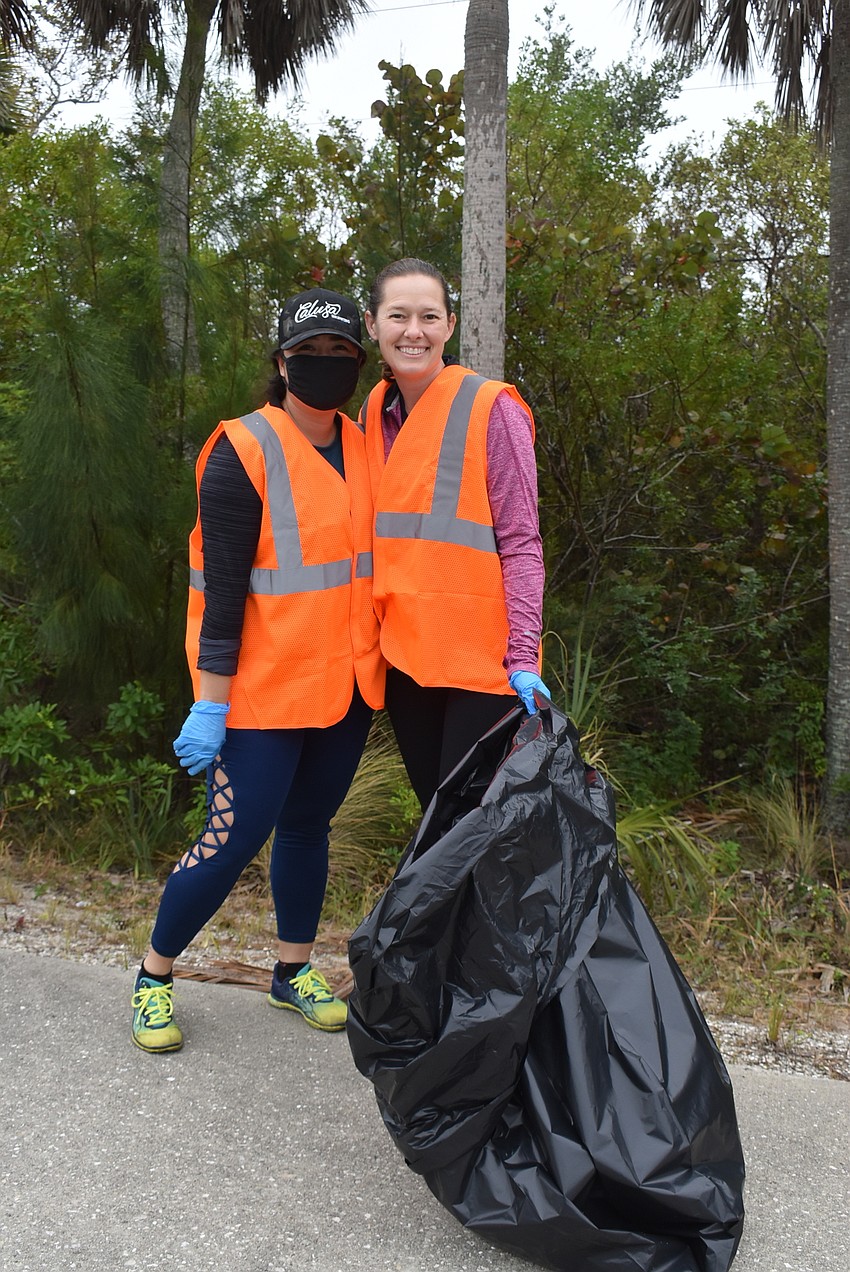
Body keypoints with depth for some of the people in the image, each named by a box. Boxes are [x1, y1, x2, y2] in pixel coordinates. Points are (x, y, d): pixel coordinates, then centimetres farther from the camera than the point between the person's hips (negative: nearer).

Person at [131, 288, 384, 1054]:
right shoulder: (245, 453, -12)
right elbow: (223, 588, -16)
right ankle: (154, 976, 20)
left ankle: (294, 971, 33)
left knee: (308, 824, 16)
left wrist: (372, 667, 16)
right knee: (235, 837, -3)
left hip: (345, 685, 6)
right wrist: (210, 704, -17)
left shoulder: (362, 448, 8)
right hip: (266, 691, -6)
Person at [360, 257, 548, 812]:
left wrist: (523, 656, -18)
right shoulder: (373, 414, 10)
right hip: (401, 653, 6)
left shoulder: (492, 409, -8)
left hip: (480, 655, -5)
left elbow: (521, 542, -10)